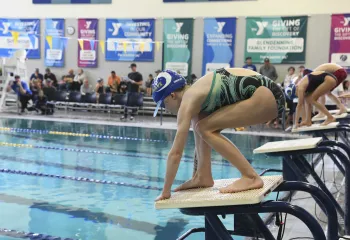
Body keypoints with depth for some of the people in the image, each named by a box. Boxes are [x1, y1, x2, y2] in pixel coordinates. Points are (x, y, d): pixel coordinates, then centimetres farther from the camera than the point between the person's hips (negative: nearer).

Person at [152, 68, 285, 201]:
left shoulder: (188, 101, -12)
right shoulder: (195, 96, 15)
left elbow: (176, 152, -12)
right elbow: (199, 135, 23)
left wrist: (165, 192, -6)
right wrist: (195, 175, 29)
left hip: (266, 96, -10)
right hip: (260, 94, 10)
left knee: (205, 129, -9)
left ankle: (251, 177, -10)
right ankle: (203, 176, 9)